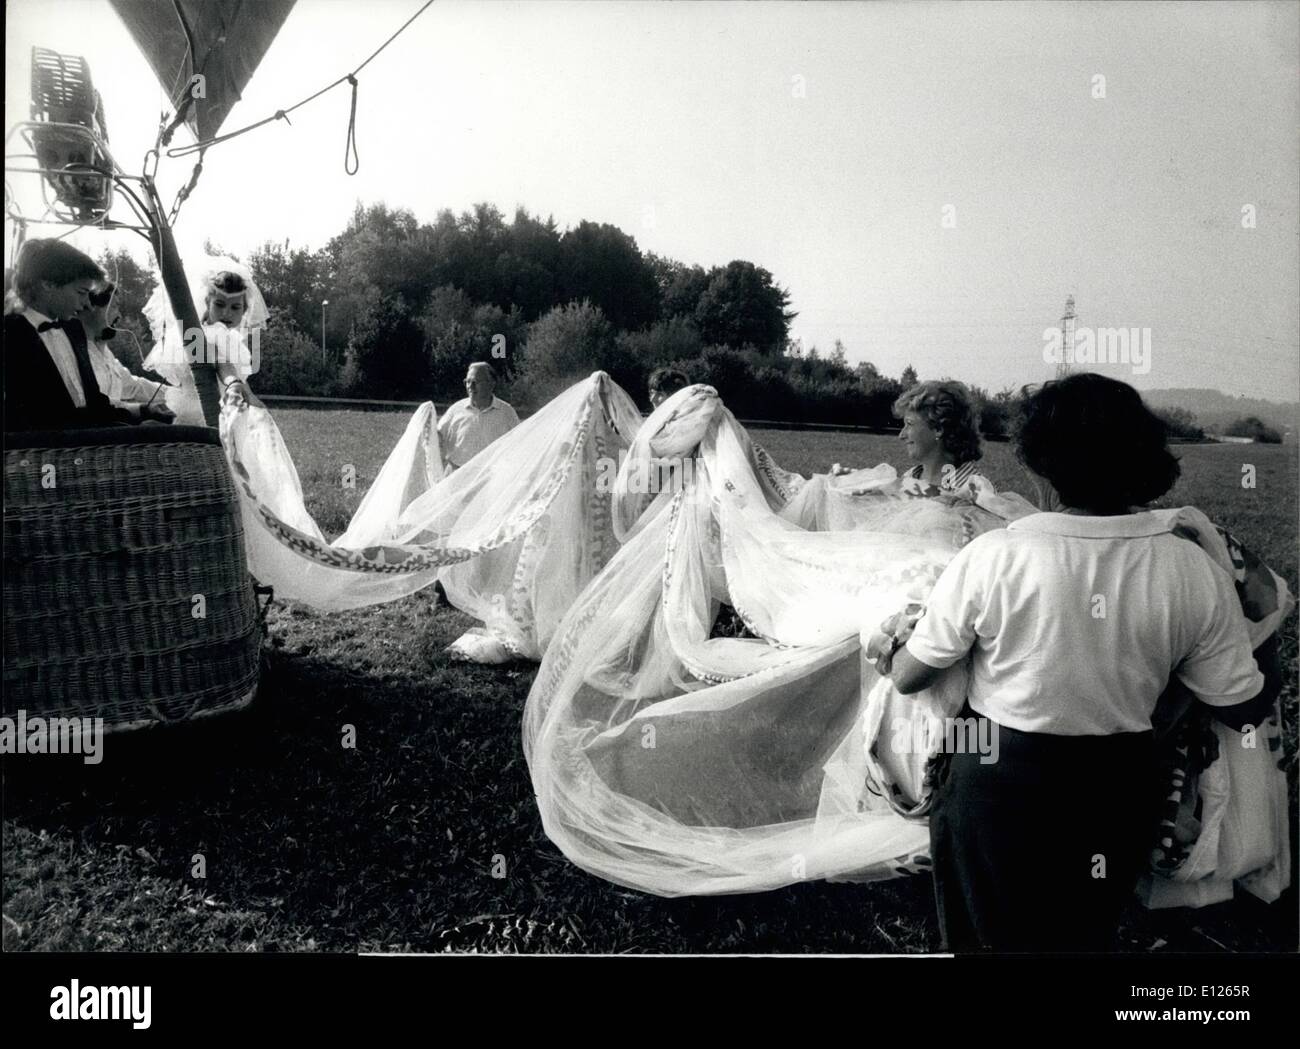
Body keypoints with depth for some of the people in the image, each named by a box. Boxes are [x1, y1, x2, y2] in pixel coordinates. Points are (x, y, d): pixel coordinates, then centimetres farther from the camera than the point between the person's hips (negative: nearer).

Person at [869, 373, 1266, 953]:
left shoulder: (993, 558, -21)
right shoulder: (1198, 573, -14)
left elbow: (909, 677, -9)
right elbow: (1237, 702, 0)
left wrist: (890, 649, 13)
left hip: (1000, 781, -2)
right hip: (1119, 787, 3)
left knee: (992, 933, 22)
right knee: (1087, 935, 28)